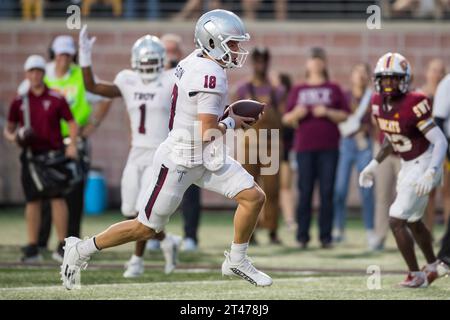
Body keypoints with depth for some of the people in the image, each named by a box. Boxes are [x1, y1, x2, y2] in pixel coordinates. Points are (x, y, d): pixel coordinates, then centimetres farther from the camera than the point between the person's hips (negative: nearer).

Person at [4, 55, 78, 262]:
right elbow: (9, 129, 16)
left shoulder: (56, 99, 2)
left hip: (53, 154, -2)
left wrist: (72, 144, -9)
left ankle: (62, 245, -3)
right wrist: (13, 136, -7)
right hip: (30, 156, 2)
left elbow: (71, 122, 6)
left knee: (57, 197, -8)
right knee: (32, 200, 4)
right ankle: (32, 248, 8)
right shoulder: (19, 102, 8)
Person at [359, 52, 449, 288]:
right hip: (408, 165, 9)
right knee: (413, 221, 23)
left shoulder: (413, 105, -26)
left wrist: (430, 173, -39)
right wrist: (374, 165, 13)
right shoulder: (379, 103, -3)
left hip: (424, 165, -9)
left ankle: (416, 275, 6)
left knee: (396, 221, -9)